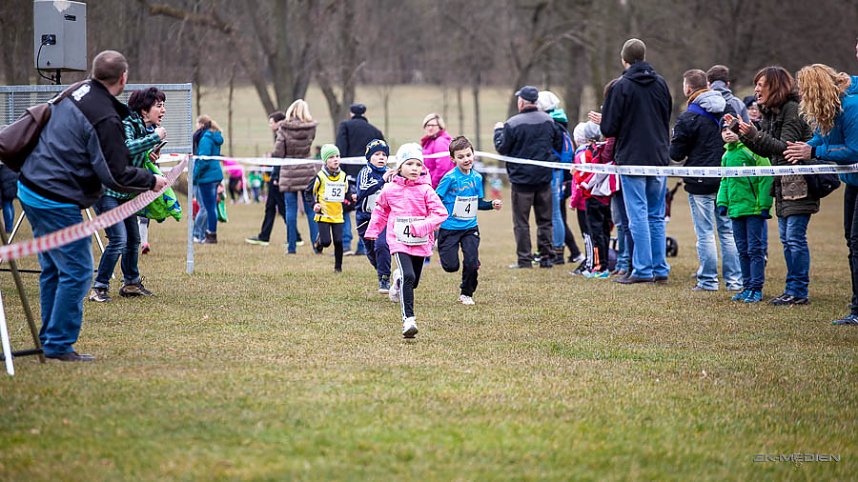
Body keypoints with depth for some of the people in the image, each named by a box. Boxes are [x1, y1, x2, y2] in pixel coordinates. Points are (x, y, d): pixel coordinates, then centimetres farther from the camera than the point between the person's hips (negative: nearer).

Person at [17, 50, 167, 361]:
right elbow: (116, 176, -15)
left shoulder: (75, 94, 8)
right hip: (58, 203, -9)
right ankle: (60, 345, 0)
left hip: (30, 190, 9)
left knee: (52, 269, 17)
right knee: (77, 272, -2)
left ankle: (49, 341, 23)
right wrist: (151, 181, 1)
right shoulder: (105, 119, -18)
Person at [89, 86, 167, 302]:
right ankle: (99, 288, -12)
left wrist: (151, 154, -1)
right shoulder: (126, 125, -18)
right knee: (118, 238, -18)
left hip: (126, 193, 9)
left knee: (133, 238, 17)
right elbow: (126, 148, -39)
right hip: (106, 189, -9)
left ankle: (131, 283, 33)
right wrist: (155, 138, -32)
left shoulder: (150, 129, 8)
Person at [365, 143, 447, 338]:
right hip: (399, 240, -2)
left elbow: (440, 213, -10)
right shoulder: (390, 190, 1)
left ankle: (398, 280, 53)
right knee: (408, 276, -21)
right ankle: (408, 319, -21)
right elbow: (381, 210, 19)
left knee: (413, 282, 15)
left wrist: (422, 226, -21)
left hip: (420, 242, 2)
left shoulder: (425, 190, -5)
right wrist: (372, 231, 19)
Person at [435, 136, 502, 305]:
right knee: (451, 266, -3)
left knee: (472, 263, -6)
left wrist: (492, 204, 0)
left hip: (470, 227, 4)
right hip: (449, 227, -4)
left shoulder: (476, 177, 4)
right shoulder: (450, 178, -13)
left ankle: (466, 294, 18)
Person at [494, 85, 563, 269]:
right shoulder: (549, 121, 1)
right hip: (544, 177, 4)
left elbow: (502, 148, -8)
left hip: (522, 178, -4)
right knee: (545, 219, 12)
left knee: (521, 221, 3)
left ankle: (524, 259, 1)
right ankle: (546, 257, 10)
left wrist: (498, 130, 7)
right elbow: (559, 145, 9)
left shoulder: (512, 124, -15)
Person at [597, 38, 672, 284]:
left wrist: (602, 122, 12)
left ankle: (643, 270, -4)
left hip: (632, 158, -5)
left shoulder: (621, 87, -10)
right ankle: (660, 269, 12)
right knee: (656, 216, 11)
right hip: (659, 157, 5)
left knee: (638, 216, -3)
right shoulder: (660, 83, 6)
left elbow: (609, 128, -9)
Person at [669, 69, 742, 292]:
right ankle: (734, 280, 12)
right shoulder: (728, 108, 5)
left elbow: (676, 154, -8)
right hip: (727, 180, 5)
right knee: (728, 231, 11)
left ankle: (708, 281, 3)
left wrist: (674, 145, 13)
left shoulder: (688, 118, -13)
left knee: (705, 233, 1)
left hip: (701, 182, -5)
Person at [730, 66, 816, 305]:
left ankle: (799, 292, -4)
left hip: (799, 184, -9)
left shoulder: (792, 109, -13)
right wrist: (742, 133, 7)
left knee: (795, 238, -8)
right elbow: (766, 151, 15)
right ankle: (792, 290, 15)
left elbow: (786, 147, -19)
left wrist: (754, 135, -24)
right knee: (786, 238, 10)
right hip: (783, 184, 9)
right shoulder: (770, 112, 14)